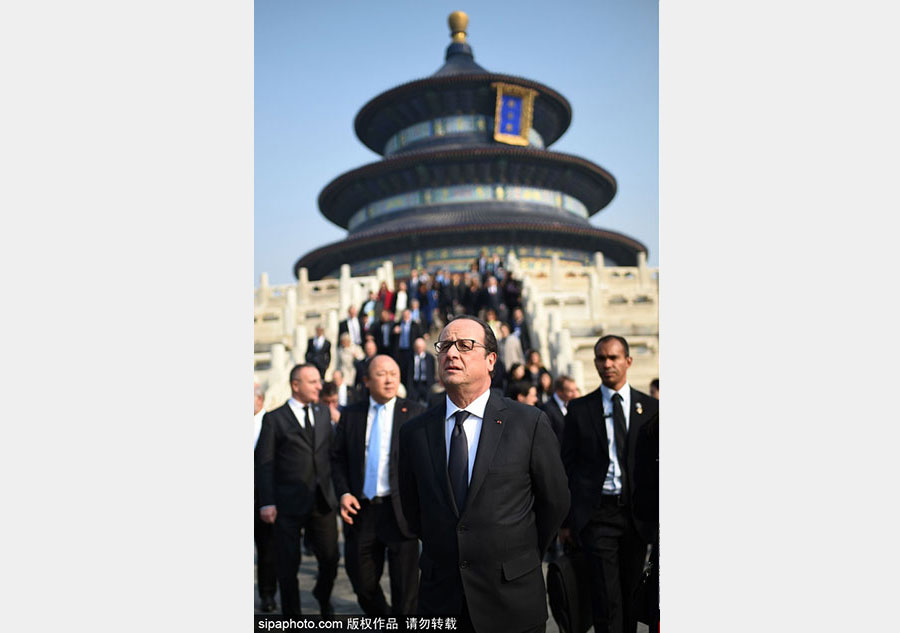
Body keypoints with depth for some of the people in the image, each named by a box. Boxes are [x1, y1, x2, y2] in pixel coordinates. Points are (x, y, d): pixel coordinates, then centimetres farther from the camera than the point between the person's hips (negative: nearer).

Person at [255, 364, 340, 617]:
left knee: (330, 558, 9)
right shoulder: (274, 419, -5)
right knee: (288, 564, 7)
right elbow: (264, 463, -6)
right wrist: (267, 502, -11)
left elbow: (331, 452, 12)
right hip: (289, 504, -4)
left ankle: (323, 597, 40)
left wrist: (337, 489, 6)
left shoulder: (323, 412, 10)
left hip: (323, 501, 4)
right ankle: (292, 614, 27)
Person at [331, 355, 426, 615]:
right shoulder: (350, 414, 8)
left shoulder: (415, 413, 1)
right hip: (361, 510, 3)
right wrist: (343, 493, -4)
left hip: (400, 511, -2)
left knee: (405, 588, 5)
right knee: (362, 582, 14)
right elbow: (338, 458, 11)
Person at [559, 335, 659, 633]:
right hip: (597, 515, -2)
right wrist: (566, 519, 1)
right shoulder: (579, 409, 3)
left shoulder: (650, 407, 6)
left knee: (631, 591, 12)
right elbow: (568, 466, 4)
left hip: (637, 515, 2)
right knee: (606, 597, -4)